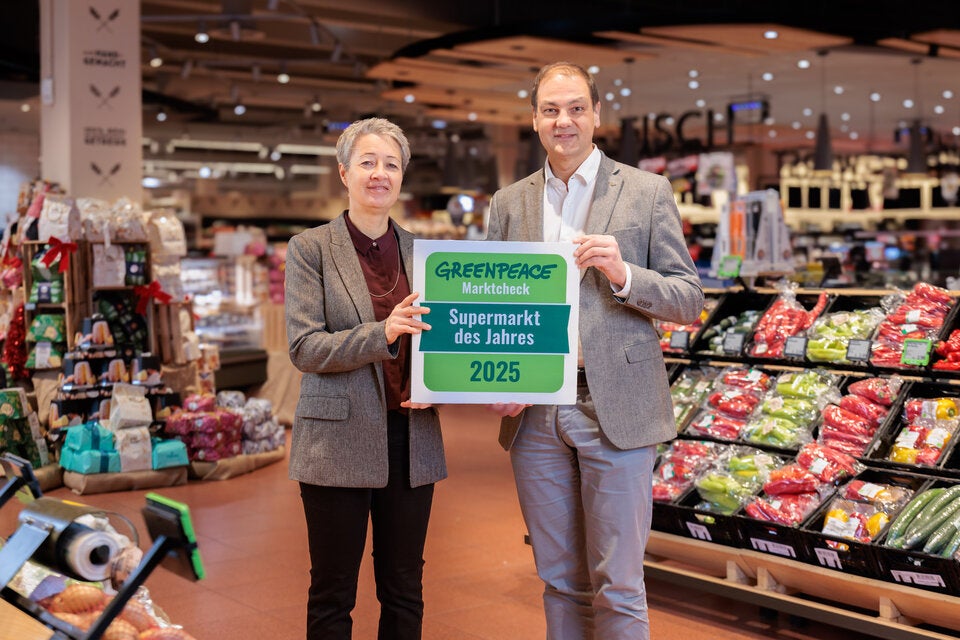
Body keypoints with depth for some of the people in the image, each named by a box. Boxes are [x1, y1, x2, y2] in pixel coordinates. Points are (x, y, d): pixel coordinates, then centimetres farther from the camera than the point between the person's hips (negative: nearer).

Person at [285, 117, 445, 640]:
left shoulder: (420, 252, 10)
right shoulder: (310, 248, -1)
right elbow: (304, 347, -10)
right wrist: (382, 333, -23)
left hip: (411, 437, 4)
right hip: (340, 440, -3)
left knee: (404, 590, 12)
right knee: (333, 594, 6)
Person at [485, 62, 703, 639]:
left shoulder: (648, 192, 2)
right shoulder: (508, 203, 11)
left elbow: (690, 300, 0)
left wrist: (623, 274, -18)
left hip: (615, 412, -3)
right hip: (534, 414, 3)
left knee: (617, 586, 1)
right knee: (560, 581, 13)